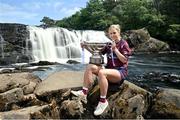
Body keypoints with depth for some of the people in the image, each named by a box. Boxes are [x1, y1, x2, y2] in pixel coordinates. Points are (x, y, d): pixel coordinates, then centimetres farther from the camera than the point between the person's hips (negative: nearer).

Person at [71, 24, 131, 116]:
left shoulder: (123, 44, -4)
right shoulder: (109, 44, 13)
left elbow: (124, 60, -14)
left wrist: (115, 49, -19)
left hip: (120, 71, -7)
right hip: (109, 69, 7)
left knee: (101, 72, -36)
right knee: (90, 67, -11)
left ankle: (103, 101, -27)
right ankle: (84, 91, -19)